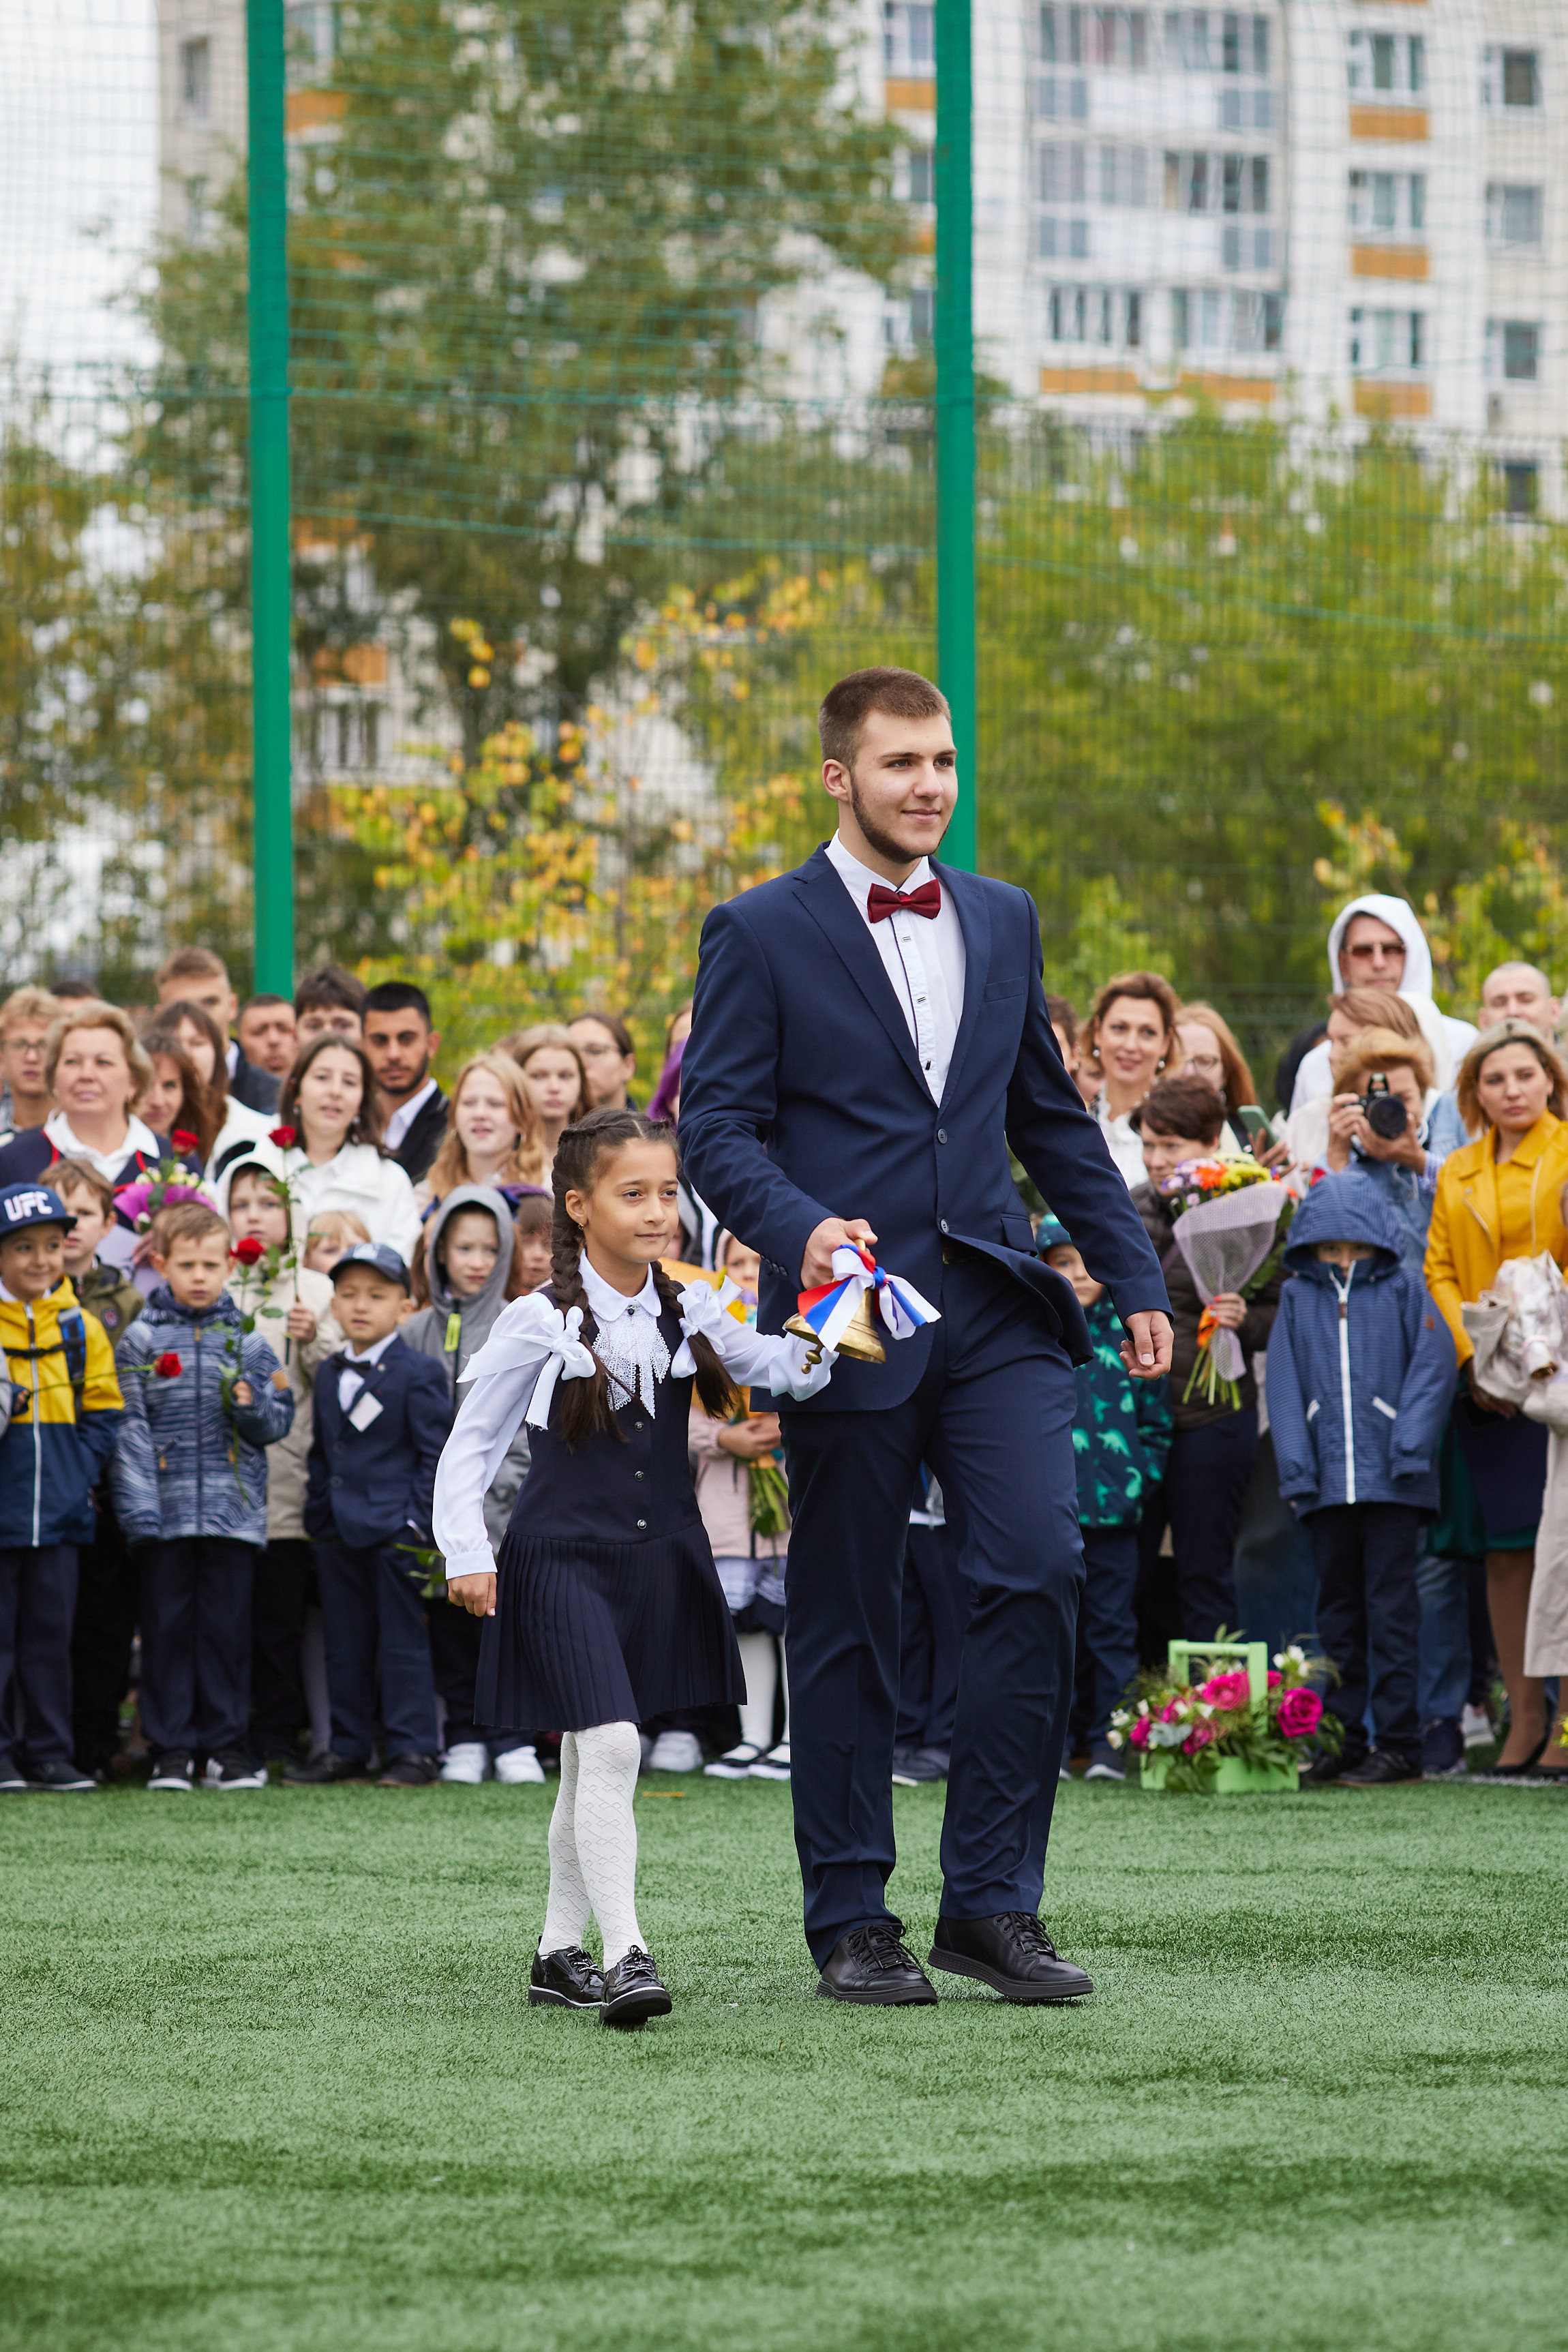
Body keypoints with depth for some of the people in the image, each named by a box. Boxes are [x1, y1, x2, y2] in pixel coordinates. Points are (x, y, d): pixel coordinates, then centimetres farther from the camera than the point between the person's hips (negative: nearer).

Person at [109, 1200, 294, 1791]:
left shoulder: (245, 1338, 8)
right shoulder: (140, 1340, 4)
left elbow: (277, 1421, 8)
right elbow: (128, 1426, -1)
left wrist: (251, 1404, -15)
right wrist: (137, 1507, -9)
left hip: (233, 1510, 1)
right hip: (165, 1511, -1)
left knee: (227, 1627, 4)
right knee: (167, 1627, 2)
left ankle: (228, 1744, 11)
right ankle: (170, 1748, 7)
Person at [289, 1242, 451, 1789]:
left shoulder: (418, 1374, -7)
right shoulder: (329, 1374, 13)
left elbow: (436, 1452, -8)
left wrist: (419, 1522, -14)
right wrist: (317, 1516, 12)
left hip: (395, 1532, -6)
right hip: (339, 1534, 7)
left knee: (403, 1643, -3)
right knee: (345, 1646, 11)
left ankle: (412, 1750, 1)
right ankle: (348, 1748, 17)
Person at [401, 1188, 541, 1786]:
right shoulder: (416, 1333, 10)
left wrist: (507, 1477, -9)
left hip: (502, 1503, -3)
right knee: (450, 1623, 5)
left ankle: (513, 1742, -2)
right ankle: (464, 1739, 11)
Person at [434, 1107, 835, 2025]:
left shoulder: (690, 1313, 4)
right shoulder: (541, 1324, -7)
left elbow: (774, 1364, -8)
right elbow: (473, 1442, -2)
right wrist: (468, 1554, -10)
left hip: (661, 1560, 5)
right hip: (564, 1560, -5)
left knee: (594, 1759, 14)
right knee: (610, 1745, -19)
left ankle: (560, 1952, 24)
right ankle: (625, 1955, -22)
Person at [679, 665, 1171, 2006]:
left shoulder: (1003, 923, 16)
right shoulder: (763, 935, 1)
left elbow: (1053, 1118, 22)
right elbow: (718, 1127, -5)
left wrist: (1134, 1276, 18)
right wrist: (804, 1230, -23)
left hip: (994, 1312, 3)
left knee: (1040, 1567, -12)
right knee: (848, 1629, 2)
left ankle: (993, 1904, -4)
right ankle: (852, 1922, 13)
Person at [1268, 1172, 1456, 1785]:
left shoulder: (1405, 1289, 3)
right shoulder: (1298, 1297, 10)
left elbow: (1434, 1367, -1)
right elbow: (1284, 1384, 8)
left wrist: (1410, 1451, -10)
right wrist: (1296, 1467, -1)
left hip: (1390, 1481, -3)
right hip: (1327, 1482, 3)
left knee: (1391, 1608, -4)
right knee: (1337, 1609, 8)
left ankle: (1397, 1741, -3)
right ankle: (1343, 1739, 13)